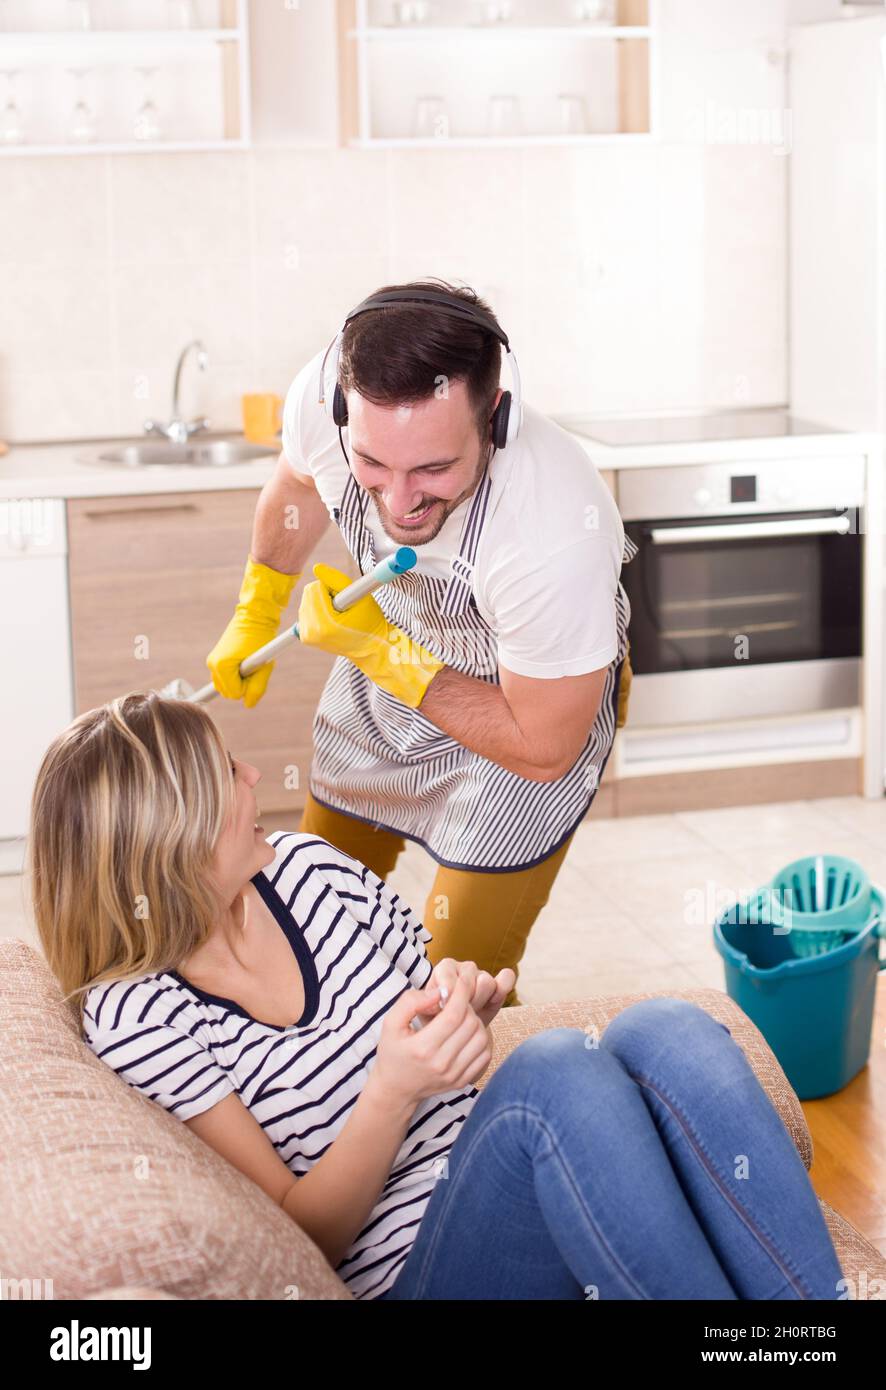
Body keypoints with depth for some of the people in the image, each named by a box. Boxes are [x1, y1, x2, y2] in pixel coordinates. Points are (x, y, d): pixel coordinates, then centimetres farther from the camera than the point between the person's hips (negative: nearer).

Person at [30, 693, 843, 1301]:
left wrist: (467, 1000, -7)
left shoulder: (304, 866, 6)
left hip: (511, 1172, 6)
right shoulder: (133, 1016, -11)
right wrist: (392, 1090, -27)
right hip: (415, 1264, -6)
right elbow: (300, 1234, -11)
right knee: (553, 1067, -34)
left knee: (666, 1029, -25)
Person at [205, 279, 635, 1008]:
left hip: (538, 706, -5)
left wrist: (381, 652, -30)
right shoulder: (321, 395, -29)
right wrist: (253, 620, 14)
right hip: (389, 655, 5)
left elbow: (542, 750, -27)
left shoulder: (558, 535, -43)